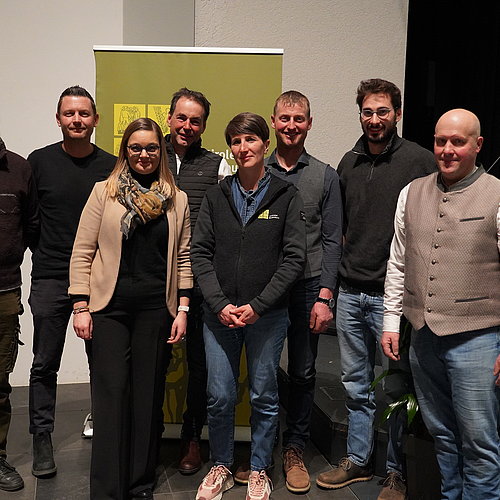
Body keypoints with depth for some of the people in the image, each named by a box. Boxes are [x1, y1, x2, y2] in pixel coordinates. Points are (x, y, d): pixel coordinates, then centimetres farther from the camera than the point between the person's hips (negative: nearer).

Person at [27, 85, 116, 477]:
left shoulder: (111, 166, 3)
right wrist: (46, 254, 2)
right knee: (45, 364, 6)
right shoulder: (39, 161, 2)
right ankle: (42, 439, 20)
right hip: (51, 279, 0)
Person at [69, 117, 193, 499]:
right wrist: (81, 306, -4)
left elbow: (183, 258, 9)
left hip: (157, 309, 2)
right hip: (110, 307, -1)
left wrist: (182, 309, 3)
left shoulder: (177, 199, 9)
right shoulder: (104, 192, 5)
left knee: (149, 395, 7)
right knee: (111, 395, -2)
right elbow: (83, 252, 2)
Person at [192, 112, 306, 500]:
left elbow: (294, 258, -7)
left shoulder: (286, 196, -1)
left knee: (265, 396, 10)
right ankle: (221, 467, 29)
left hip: (268, 316, -1)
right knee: (220, 396, 8)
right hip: (219, 314, 2)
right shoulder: (217, 196, 6)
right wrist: (219, 304, -9)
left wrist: (257, 306, -13)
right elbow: (200, 253, 2)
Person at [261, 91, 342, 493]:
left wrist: (325, 296, -6)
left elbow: (332, 241, 2)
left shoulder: (325, 176, 5)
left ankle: (294, 449, 24)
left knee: (303, 373, 7)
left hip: (307, 286, 0)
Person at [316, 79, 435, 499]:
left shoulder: (419, 160, -5)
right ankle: (358, 460, 32)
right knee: (356, 385, 15)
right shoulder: (350, 162, 11)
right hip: (350, 292, 5)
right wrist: (343, 268, 13)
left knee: (396, 388, 8)